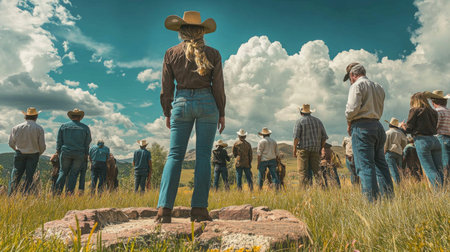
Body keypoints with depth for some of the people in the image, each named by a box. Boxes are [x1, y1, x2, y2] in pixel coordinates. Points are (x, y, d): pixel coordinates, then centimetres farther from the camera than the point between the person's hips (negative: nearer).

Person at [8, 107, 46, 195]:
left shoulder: (16, 128, -1)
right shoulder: (39, 129, -7)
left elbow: (11, 143, 5)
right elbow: (42, 146, -7)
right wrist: (39, 153, 14)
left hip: (20, 154, 2)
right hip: (33, 154, -2)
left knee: (16, 175, 7)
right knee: (29, 177, 3)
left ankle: (10, 194, 3)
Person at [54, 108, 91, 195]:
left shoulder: (64, 126, 5)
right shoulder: (85, 128, 3)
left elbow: (59, 140, 6)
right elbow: (87, 143, 4)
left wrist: (58, 151, 13)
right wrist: (86, 154, 10)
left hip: (65, 152, 1)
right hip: (79, 154, -1)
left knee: (63, 172, 11)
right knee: (74, 173, 4)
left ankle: (58, 190, 2)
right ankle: (69, 192, 2)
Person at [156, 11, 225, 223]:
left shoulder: (171, 54, 7)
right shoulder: (212, 54, 5)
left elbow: (166, 88, 6)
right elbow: (218, 87, 1)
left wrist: (167, 113, 16)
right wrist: (222, 113, 9)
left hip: (181, 102, 1)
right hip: (206, 102, -1)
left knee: (175, 155, 2)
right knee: (203, 155, 1)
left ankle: (164, 208, -5)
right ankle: (199, 208, 1)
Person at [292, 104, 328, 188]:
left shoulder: (299, 121, -1)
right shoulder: (318, 120, 14)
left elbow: (296, 137, -11)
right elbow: (324, 136, 11)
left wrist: (294, 150, -8)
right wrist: (321, 148, 18)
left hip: (303, 149, -4)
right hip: (315, 149, 4)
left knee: (303, 171, -2)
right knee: (316, 169, 6)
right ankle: (323, 186, -7)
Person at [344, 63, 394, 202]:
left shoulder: (357, 85, -3)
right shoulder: (378, 87, 21)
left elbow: (352, 107, -16)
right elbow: (380, 111, 17)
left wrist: (349, 123, -1)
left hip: (362, 127, -8)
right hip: (378, 126, 8)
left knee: (365, 165, -8)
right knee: (381, 165, 11)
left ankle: (371, 200, -9)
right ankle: (389, 198, 13)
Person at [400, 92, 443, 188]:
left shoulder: (415, 110, -1)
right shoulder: (433, 112, 15)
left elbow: (408, 128, -4)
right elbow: (435, 127, 19)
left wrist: (403, 125, 17)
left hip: (422, 140, -6)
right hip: (435, 140, 6)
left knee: (430, 169, -3)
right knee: (439, 169, 8)